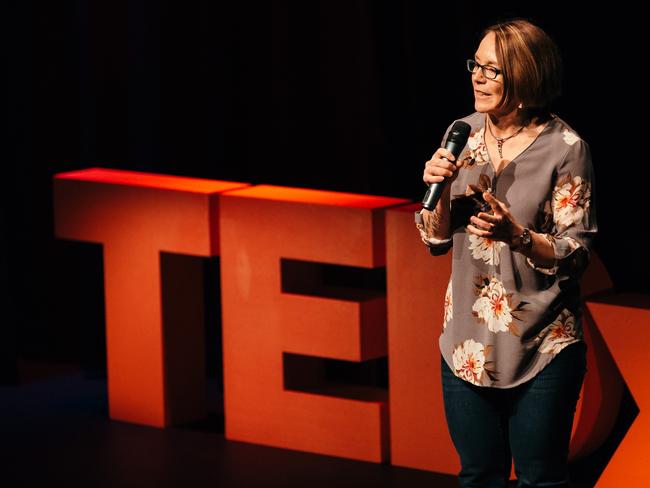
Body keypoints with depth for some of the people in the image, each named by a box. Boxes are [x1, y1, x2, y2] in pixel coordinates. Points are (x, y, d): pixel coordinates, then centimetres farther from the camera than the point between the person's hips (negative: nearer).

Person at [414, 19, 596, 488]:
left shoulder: (565, 147, -11)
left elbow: (576, 256, -11)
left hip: (542, 348, -4)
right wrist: (438, 190, -12)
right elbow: (436, 240, 8)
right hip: (468, 344, 4)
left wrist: (517, 236, -28)